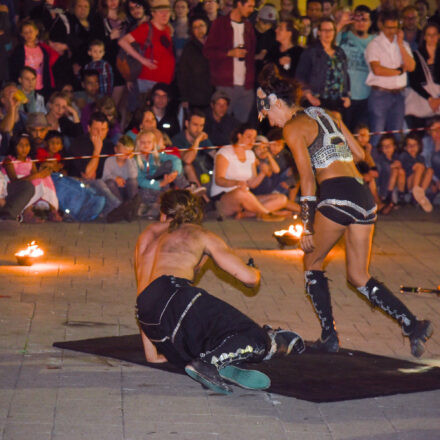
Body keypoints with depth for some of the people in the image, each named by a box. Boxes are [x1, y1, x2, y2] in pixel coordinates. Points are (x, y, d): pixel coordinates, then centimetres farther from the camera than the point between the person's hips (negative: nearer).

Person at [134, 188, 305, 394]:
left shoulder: (148, 234, 31)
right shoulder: (202, 235, 19)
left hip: (146, 316, 5)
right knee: (255, 341, -7)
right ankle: (208, 363, -33)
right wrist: (255, 273, 40)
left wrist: (151, 352, 31)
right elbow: (248, 278, 13)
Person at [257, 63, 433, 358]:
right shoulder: (325, 115, 22)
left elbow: (307, 179, -9)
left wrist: (307, 228, -9)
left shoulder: (293, 128, -1)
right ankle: (413, 326, -3)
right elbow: (359, 153, 23)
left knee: (313, 262, 15)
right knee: (359, 278, 12)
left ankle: (329, 336, 9)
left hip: (337, 197, -7)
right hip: (365, 197, 7)